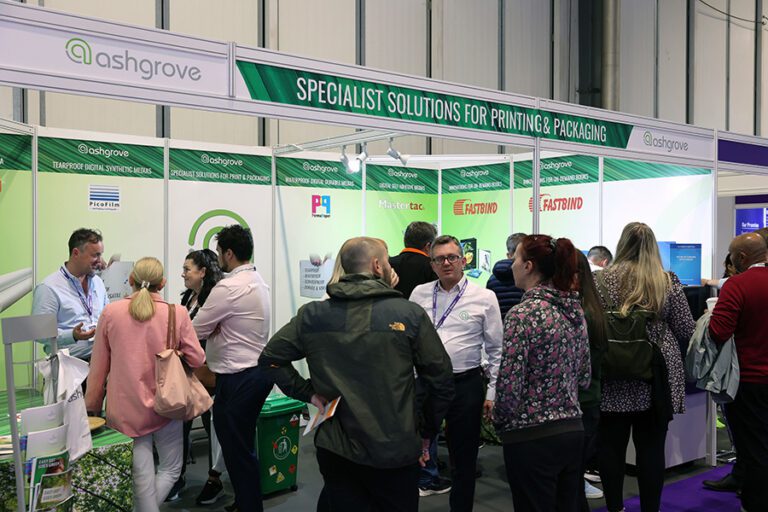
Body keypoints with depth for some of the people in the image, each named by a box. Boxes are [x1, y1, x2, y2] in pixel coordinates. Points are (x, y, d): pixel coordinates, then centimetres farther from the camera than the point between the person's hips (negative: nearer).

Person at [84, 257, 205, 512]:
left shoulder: (110, 312, -5)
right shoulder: (177, 313, -10)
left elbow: (98, 366, 2)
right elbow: (197, 359, -5)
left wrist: (92, 405, 15)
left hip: (126, 408, 2)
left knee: (142, 474, 8)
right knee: (171, 469, 17)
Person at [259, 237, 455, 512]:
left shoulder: (312, 315, -2)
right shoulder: (410, 314, -9)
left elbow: (270, 358, 1)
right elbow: (441, 380, -5)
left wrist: (308, 393, 2)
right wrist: (426, 432, 7)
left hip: (334, 449, 2)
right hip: (395, 452, -1)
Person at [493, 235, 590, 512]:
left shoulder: (523, 314, -17)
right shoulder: (574, 309, 6)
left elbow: (509, 384, -18)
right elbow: (584, 376, 13)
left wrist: (500, 421, -1)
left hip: (532, 437, -7)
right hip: (573, 429, 7)